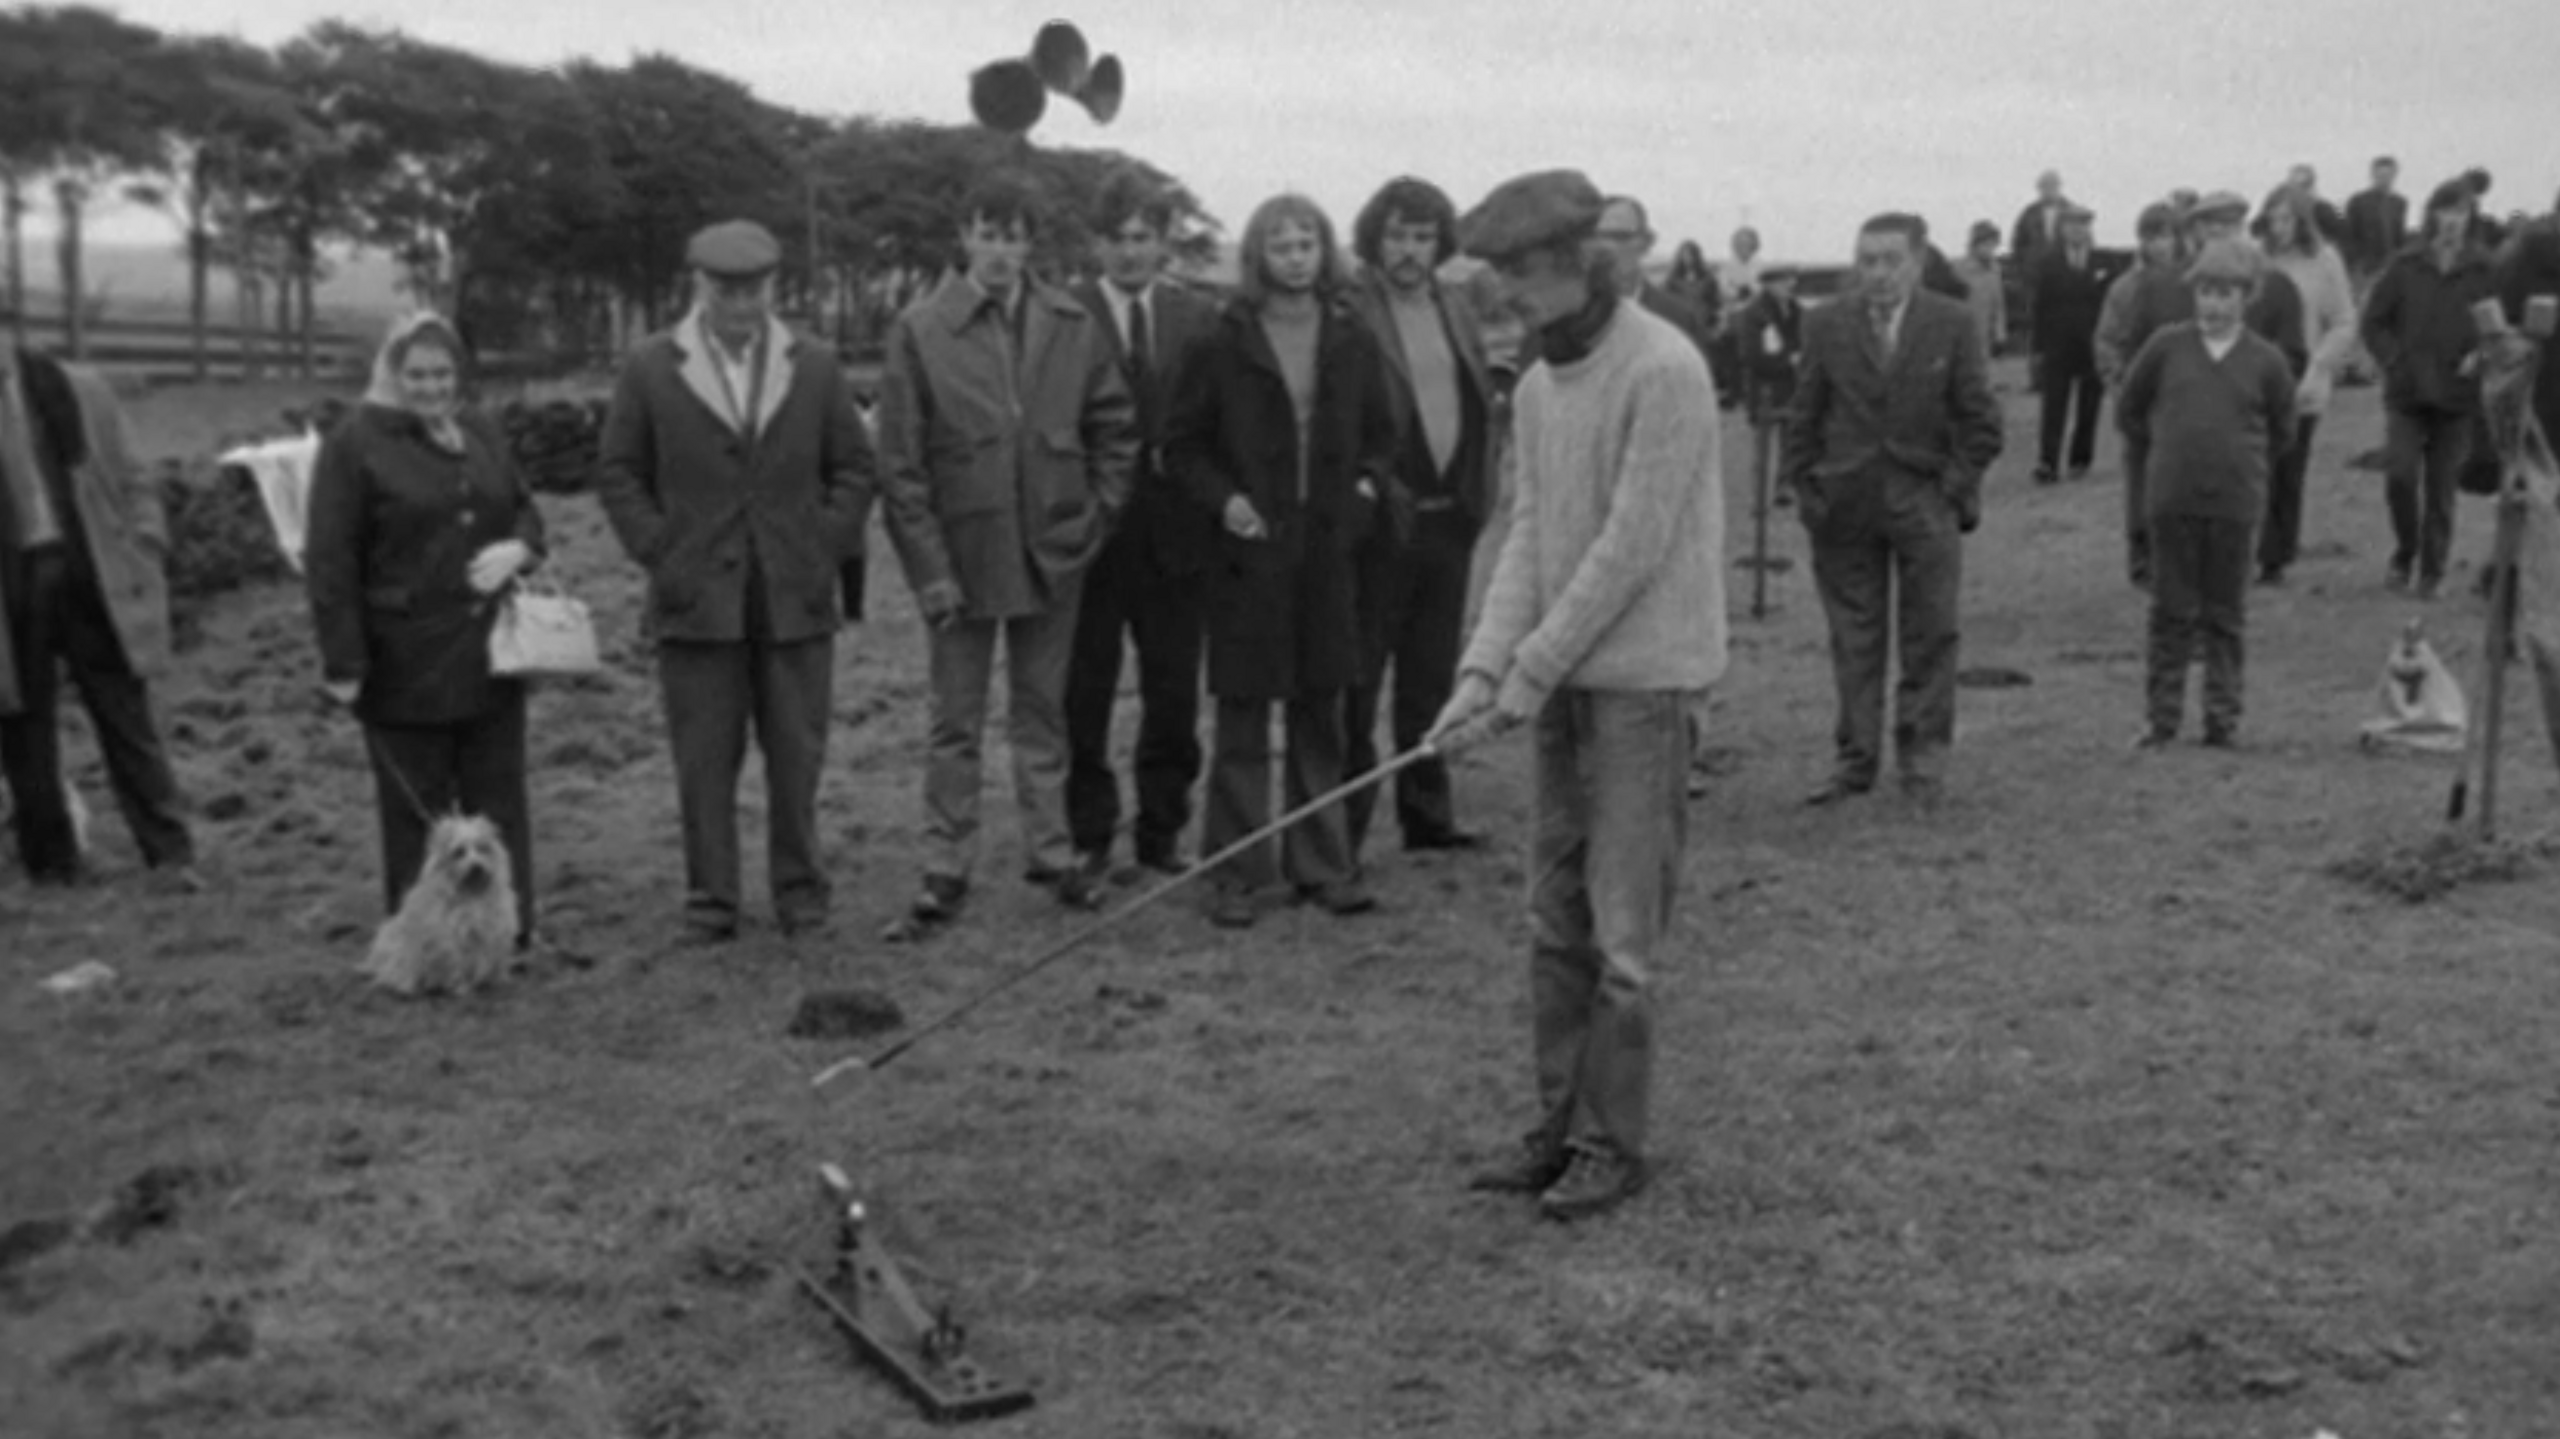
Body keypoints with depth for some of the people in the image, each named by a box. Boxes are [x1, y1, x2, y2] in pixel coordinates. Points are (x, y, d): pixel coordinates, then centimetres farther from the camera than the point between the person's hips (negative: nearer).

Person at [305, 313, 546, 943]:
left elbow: (525, 508, 21)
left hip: (488, 656, 5)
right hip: (405, 664, -5)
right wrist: (345, 662, -13)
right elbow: (330, 560, -8)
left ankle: (509, 931, 19)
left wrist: (517, 547, -5)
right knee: (416, 808, 3)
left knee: (499, 796, 10)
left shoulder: (482, 433, 11)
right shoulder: (355, 442, -6)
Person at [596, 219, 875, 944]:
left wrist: (826, 551, 0)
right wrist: (661, 555, -4)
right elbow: (617, 474, 6)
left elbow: (853, 469, 10)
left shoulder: (815, 367, 8)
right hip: (697, 599, -1)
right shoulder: (650, 369, 3)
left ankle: (800, 891, 17)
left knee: (798, 755, 4)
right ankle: (710, 902, 11)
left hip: (797, 598, 1)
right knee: (705, 762, 2)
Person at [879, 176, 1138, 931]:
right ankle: (946, 872, 14)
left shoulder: (1073, 327, 1)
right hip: (961, 556, -2)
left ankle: (1051, 853, 24)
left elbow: (1115, 427, 11)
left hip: (1052, 552, 2)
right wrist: (929, 567, -10)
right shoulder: (919, 331, -5)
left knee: (1043, 713, 14)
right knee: (956, 724, 6)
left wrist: (1097, 514, 2)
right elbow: (899, 463, -6)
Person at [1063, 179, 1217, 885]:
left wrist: (1215, 506, -2)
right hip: (1090, 529, -3)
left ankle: (1162, 829, 21)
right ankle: (1088, 834, 15)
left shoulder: (1198, 317, 8)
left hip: (1175, 531, 3)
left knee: (1174, 692, 8)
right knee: (1084, 691, 4)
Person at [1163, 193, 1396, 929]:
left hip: (1328, 551, 3)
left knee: (1320, 716, 10)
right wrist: (1223, 498, -12)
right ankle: (1237, 873, 9)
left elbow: (1380, 434, 16)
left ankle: (1321, 862, 20)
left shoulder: (1353, 343, 7)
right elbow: (1183, 445, 3)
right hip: (1250, 552, -3)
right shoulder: (1224, 345, -2)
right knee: (1243, 720, 1)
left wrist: (1369, 485, -2)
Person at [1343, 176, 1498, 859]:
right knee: (1357, 682, 0)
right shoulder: (1348, 314, -9)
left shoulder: (1457, 314, 13)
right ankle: (1343, 825, 8)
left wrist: (1477, 496, 9)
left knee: (1432, 681, 14)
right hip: (1379, 521, -6)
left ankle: (1428, 815, 24)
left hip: (1448, 518, 7)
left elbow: (1481, 409, 17)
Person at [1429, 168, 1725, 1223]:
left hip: (1644, 678, -8)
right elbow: (1529, 535, 8)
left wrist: (1528, 674, -15)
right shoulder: (1537, 386, 10)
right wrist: (1483, 668, -5)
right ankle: (1560, 1124, 21)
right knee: (1556, 918, 11)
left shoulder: (1663, 371, -15)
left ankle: (1613, 1143, 9)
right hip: (1563, 677, 8)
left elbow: (1631, 549, -18)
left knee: (1622, 928, -2)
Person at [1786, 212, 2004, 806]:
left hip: (1925, 503, -1)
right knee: (1853, 641, 5)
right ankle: (1854, 759, 11)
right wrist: (1807, 489, 1)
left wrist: (1957, 487, -5)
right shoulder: (1826, 326, 4)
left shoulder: (1952, 325, 1)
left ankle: (1925, 758, 13)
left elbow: (1979, 419, 3)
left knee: (1929, 636, 2)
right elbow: (1803, 418, 8)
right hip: (1844, 506, 1)